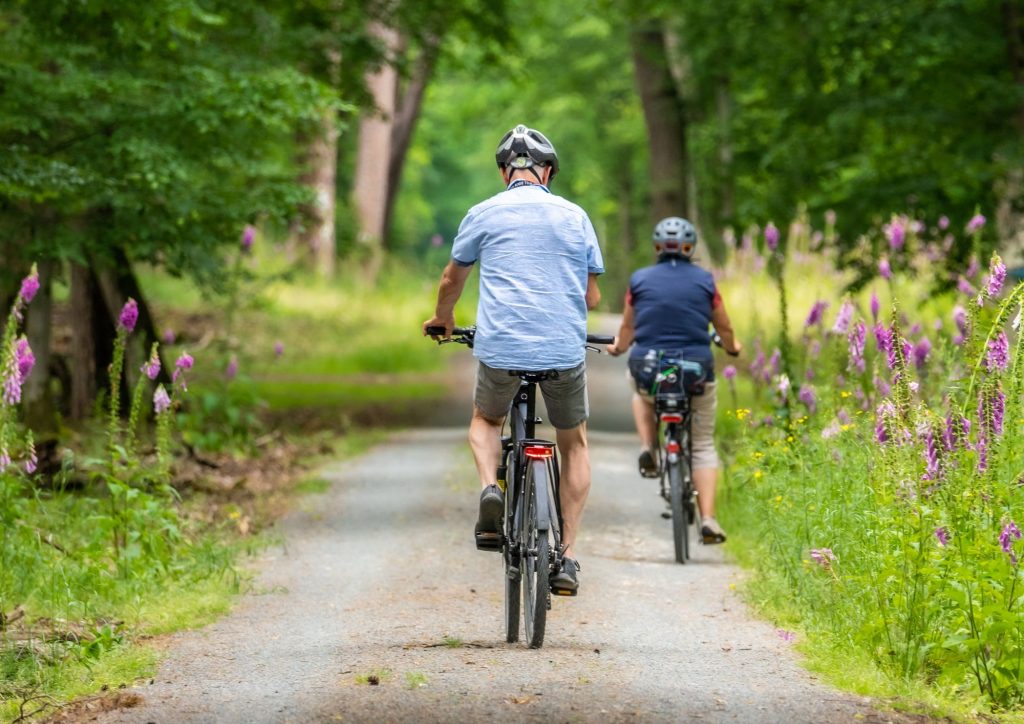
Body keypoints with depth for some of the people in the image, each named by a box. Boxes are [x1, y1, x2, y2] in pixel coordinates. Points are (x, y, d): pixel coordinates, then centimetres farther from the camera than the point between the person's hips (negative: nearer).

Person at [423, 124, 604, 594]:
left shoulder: (484, 215, 6)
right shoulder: (574, 216, 9)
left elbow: (452, 281, 19)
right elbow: (592, 296, 13)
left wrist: (443, 319, 40)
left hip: (501, 348, -1)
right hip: (565, 349, 1)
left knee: (485, 421, 29)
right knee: (574, 444, 21)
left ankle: (490, 488, -2)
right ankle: (567, 557, 13)